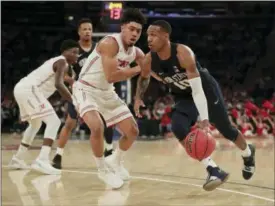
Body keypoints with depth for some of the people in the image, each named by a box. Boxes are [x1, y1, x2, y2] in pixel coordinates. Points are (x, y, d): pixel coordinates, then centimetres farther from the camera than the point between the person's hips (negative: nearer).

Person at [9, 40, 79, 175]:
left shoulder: (55, 61, 25)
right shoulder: (62, 62, -5)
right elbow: (58, 84, -22)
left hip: (21, 88, 10)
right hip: (29, 89, -10)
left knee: (36, 124, 29)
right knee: (54, 122, -13)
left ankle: (18, 159, 34)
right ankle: (42, 161, -26)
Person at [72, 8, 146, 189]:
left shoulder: (136, 52, -2)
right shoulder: (110, 43, -25)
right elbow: (111, 77, -33)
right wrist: (138, 69, -25)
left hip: (107, 92, 8)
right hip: (86, 89, -8)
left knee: (133, 131, 7)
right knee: (97, 127, -31)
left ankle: (115, 161, 34)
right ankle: (102, 169, -7)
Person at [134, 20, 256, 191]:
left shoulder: (183, 53, -36)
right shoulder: (149, 60, -19)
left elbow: (197, 89, -38)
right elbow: (144, 78, 9)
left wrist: (204, 120, -44)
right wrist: (138, 98, -4)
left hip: (206, 89, -4)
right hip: (184, 97, 4)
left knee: (226, 130, 11)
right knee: (179, 129, -24)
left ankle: (248, 154, 46)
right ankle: (213, 170, -18)